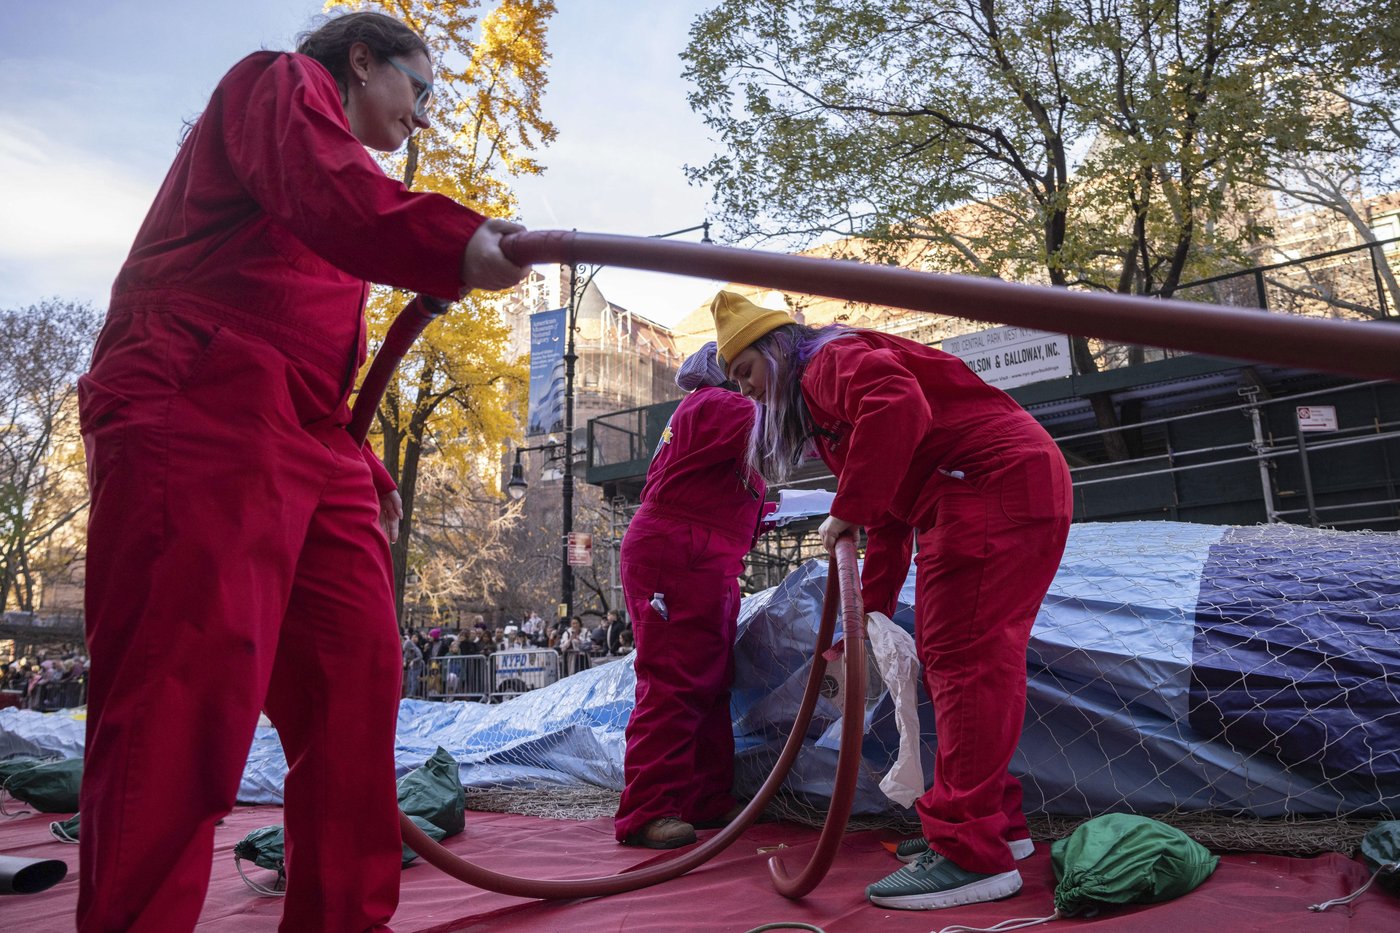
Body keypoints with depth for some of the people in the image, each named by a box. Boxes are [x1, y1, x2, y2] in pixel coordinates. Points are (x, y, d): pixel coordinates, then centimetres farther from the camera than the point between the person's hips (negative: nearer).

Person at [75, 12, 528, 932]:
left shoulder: (351, 180, 33)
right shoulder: (283, 82, 9)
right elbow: (315, 187, -17)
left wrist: (368, 470, 22)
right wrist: (453, 240, -34)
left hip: (310, 444, 9)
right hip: (198, 414, -9)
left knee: (358, 675, 3)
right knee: (185, 692, -13)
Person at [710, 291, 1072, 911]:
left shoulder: (835, 360, -5)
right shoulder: (820, 408, 25)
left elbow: (900, 406, -29)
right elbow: (888, 521, 25)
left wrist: (846, 509, -23)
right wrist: (872, 609, 20)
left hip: (997, 485, -11)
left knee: (963, 661, -13)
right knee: (954, 658, 13)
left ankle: (973, 856, -10)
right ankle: (996, 823, 22)